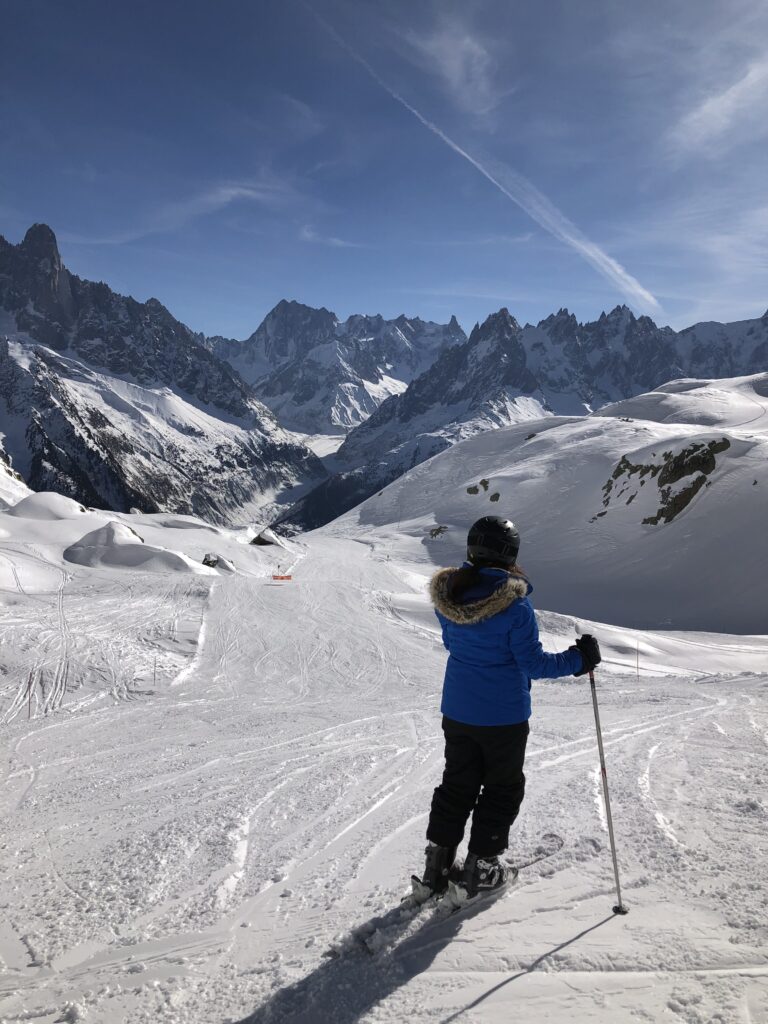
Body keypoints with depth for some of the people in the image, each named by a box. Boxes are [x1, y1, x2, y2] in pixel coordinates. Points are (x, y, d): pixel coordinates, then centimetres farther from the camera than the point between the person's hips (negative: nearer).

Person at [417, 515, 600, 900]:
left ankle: (437, 865, 27)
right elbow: (533, 663, -18)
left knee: (457, 783, 21)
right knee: (503, 788, 16)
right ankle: (482, 868, 25)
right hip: (503, 716, -5)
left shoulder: (448, 594, -6)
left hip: (456, 711, 5)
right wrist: (579, 658, -7)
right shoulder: (514, 604, -24)